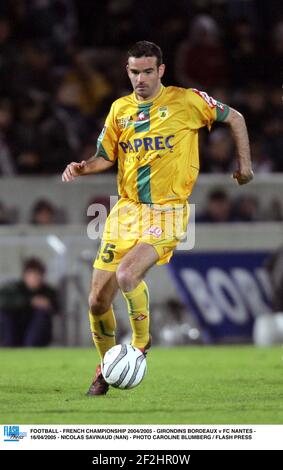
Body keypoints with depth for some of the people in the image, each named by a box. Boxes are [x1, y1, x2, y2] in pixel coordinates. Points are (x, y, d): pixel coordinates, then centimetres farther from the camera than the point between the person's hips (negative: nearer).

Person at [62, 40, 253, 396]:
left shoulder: (186, 101, -3)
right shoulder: (120, 109, 9)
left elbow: (235, 119, 10)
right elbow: (105, 157, 15)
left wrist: (244, 163, 9)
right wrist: (83, 167, -6)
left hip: (167, 213, -5)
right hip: (127, 211, 5)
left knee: (127, 274, -29)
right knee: (98, 302, 0)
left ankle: (141, 343, -3)